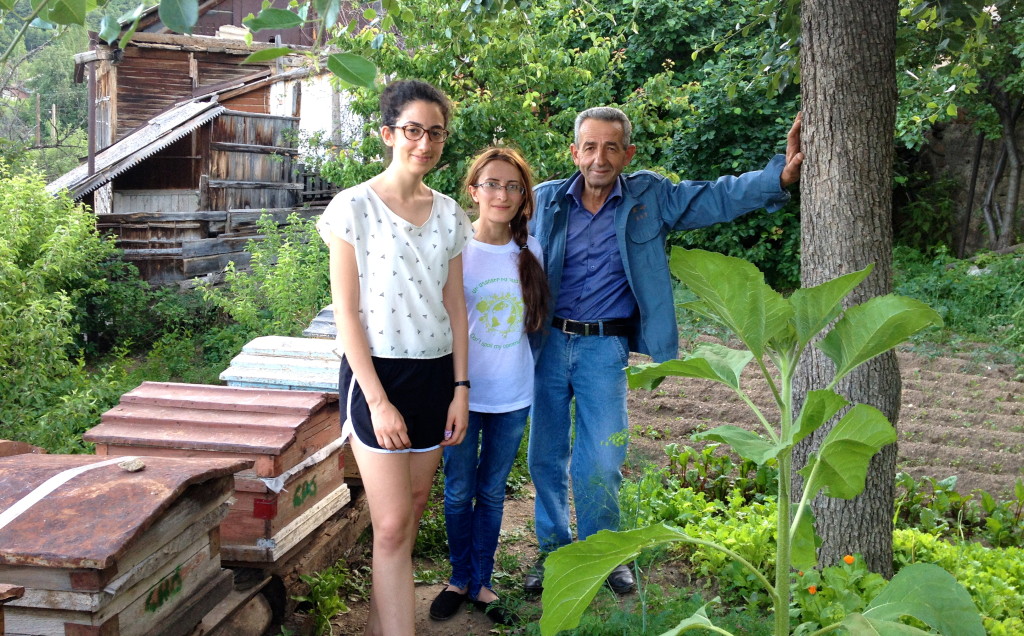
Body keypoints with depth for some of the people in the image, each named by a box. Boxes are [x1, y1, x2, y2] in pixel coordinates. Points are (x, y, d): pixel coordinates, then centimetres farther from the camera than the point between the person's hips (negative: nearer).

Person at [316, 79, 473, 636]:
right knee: (393, 526, -7)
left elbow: (455, 305, 10)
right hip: (377, 373, -5)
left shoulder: (448, 213, 7)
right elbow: (346, 312, -10)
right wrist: (378, 401, -14)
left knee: (409, 519, 12)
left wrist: (460, 388, 5)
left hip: (435, 374, 5)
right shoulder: (355, 207, -8)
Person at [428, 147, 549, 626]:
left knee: (492, 492, 14)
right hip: (462, 392, -2)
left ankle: (480, 582, 28)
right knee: (459, 492, 10)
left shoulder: (531, 251, -1)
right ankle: (459, 579, 30)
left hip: (513, 394, 3)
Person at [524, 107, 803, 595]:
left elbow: (718, 197, -6)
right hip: (548, 343, 1)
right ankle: (552, 549, 30)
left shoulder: (651, 198, -1)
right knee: (546, 456, 10)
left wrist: (779, 175, -21)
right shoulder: (545, 200, 0)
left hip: (605, 348, -1)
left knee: (600, 463, 0)